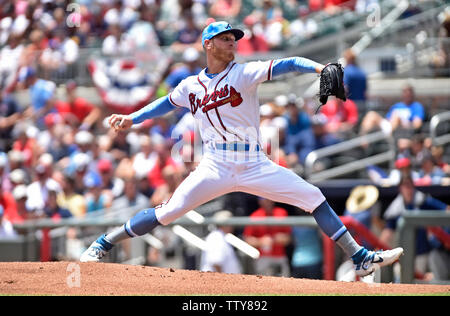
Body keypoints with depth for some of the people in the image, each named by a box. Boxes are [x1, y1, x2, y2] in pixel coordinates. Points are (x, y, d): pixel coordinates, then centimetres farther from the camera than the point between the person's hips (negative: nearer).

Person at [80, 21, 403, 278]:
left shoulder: (244, 73, -2)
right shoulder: (192, 86, 7)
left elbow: (286, 65, -15)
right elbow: (168, 102, 28)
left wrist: (319, 68, -32)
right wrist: (132, 119, 20)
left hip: (255, 165, 0)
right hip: (216, 167, 0)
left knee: (313, 197, -9)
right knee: (168, 212, -12)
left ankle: (361, 259, -4)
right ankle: (101, 245, 2)